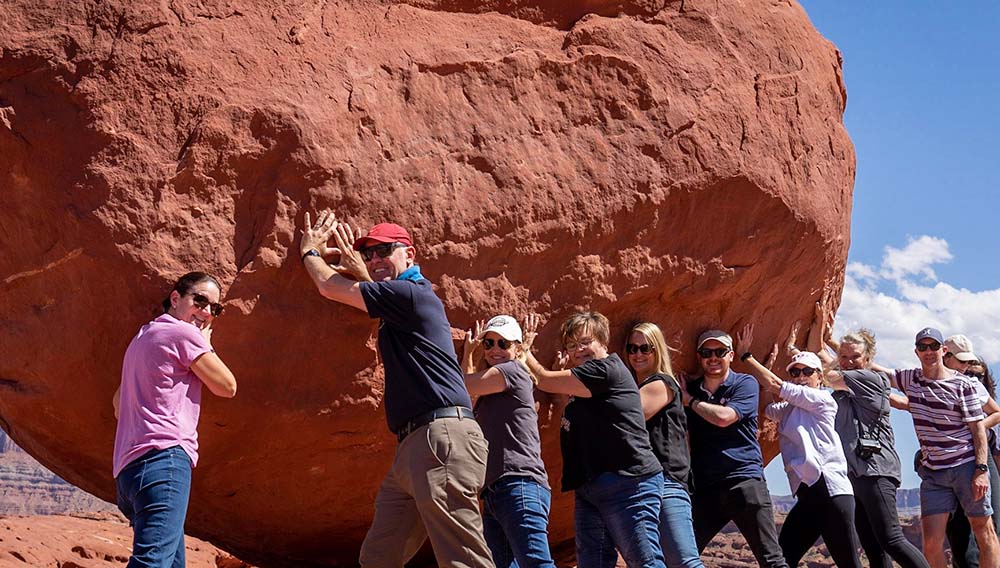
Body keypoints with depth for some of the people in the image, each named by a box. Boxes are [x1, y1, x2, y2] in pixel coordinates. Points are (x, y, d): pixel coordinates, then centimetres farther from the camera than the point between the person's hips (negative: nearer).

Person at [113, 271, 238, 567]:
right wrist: (206, 343, 16)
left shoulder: (143, 336, 28)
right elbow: (227, 387, 5)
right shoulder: (185, 333, -1)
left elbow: (118, 401, 37)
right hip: (164, 457, -10)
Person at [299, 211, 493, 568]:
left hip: (442, 438, -11)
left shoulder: (411, 293, -5)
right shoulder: (400, 303, 23)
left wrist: (310, 251, 21)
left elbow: (330, 287, 3)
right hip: (414, 445, 11)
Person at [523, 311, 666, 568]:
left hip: (630, 483, -9)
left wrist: (522, 350, 9)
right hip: (589, 488, 9)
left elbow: (545, 381, -4)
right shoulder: (581, 389, 21)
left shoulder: (608, 369, -7)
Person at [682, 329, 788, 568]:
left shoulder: (745, 384, 1)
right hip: (704, 488, 3)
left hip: (745, 481, -3)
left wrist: (690, 400, -3)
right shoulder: (689, 390, 12)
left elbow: (723, 417, -14)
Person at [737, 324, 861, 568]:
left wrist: (745, 355, 4)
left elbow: (773, 385, -4)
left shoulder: (823, 399, 0)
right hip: (808, 495, 8)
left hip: (829, 489, -8)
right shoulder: (787, 410, 22)